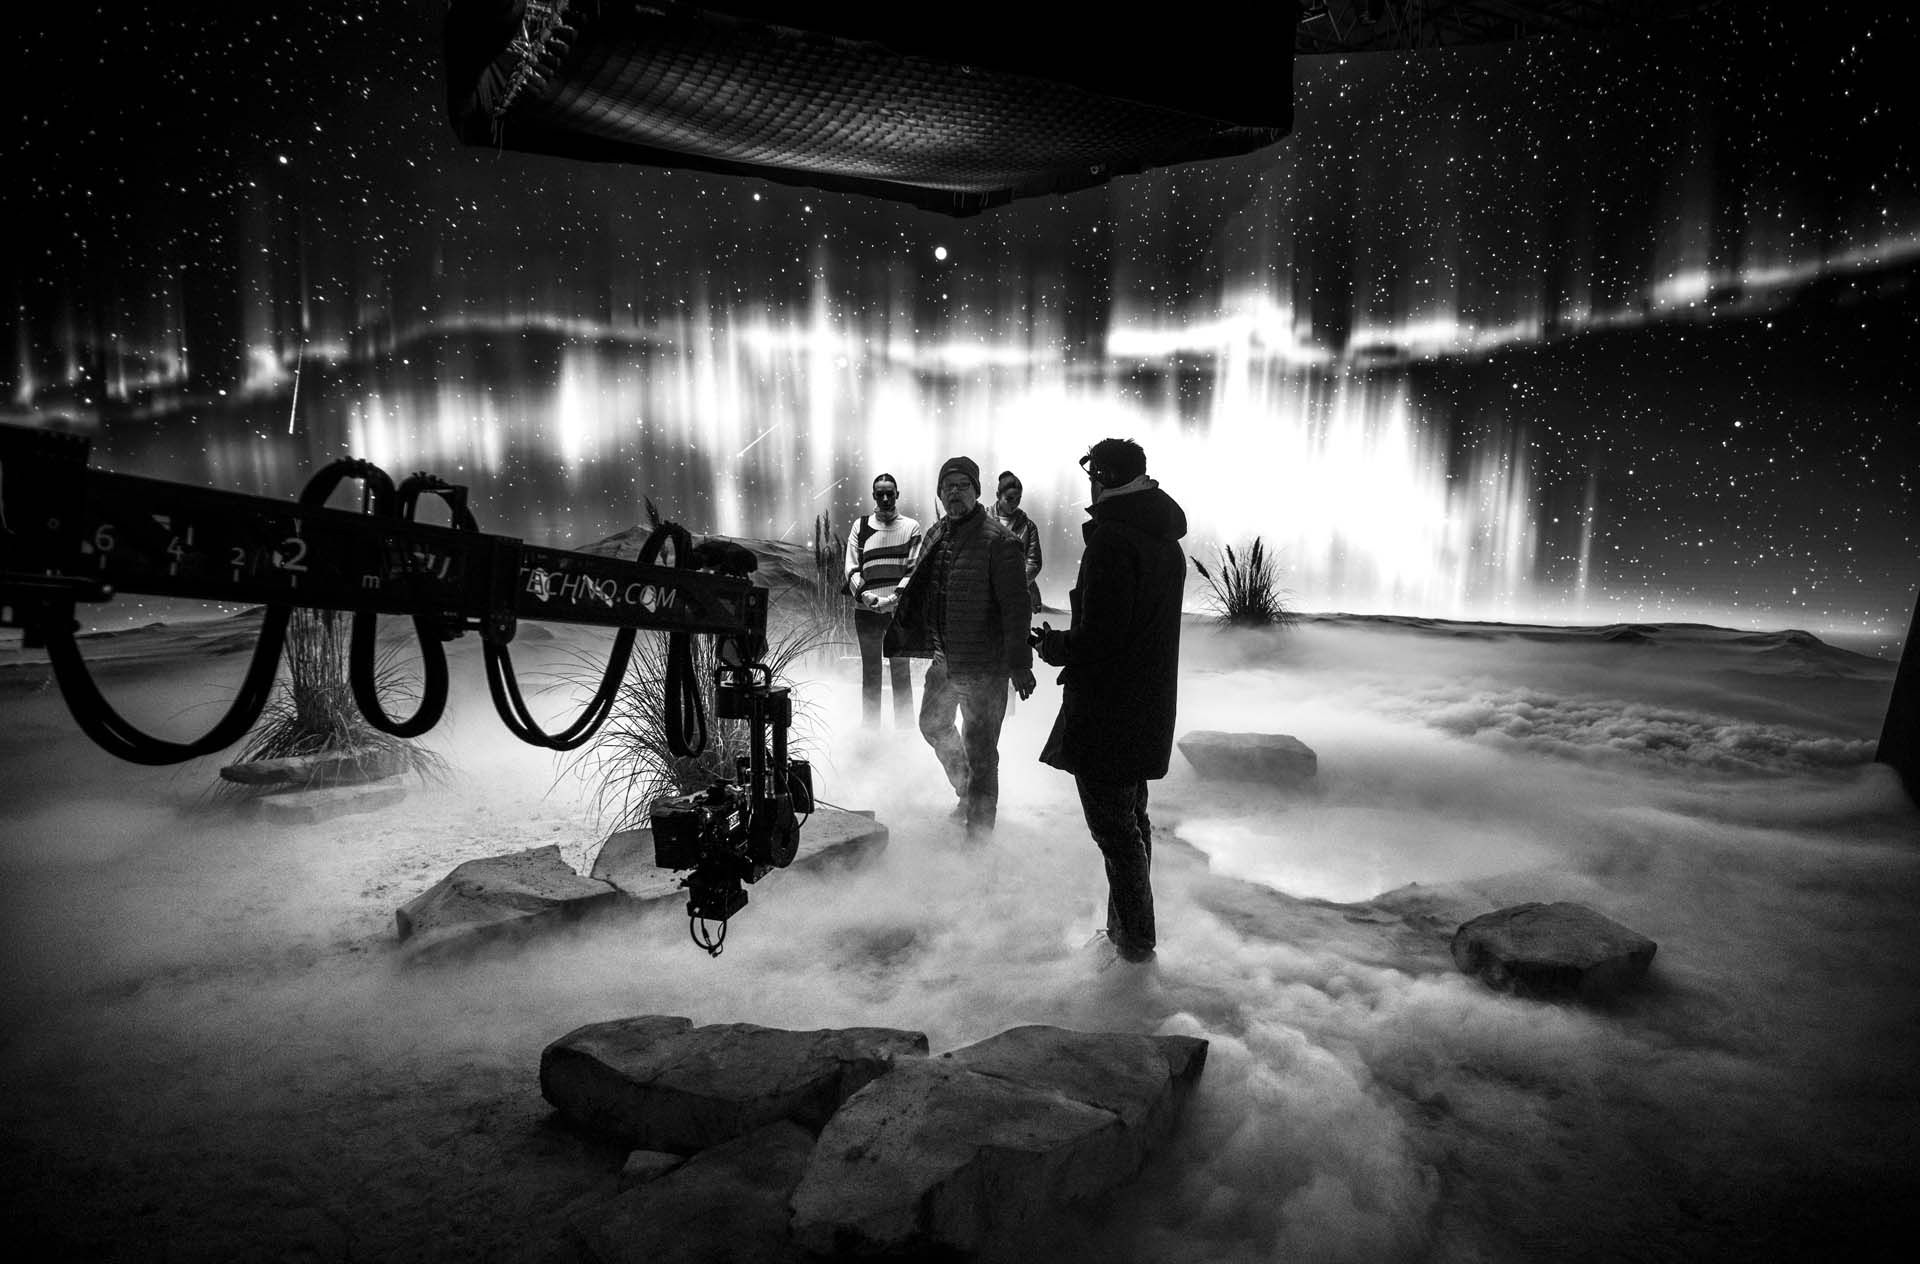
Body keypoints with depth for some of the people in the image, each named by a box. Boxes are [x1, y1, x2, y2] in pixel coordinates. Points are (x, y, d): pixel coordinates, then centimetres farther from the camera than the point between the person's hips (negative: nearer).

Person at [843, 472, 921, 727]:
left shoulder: (911, 527, 4)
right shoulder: (861, 526, 8)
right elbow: (852, 568, 4)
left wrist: (892, 599, -15)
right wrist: (864, 594, -12)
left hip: (899, 609, -1)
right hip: (866, 610, 2)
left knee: (901, 672, 3)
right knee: (870, 673, 8)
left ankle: (904, 728, 10)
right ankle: (870, 729, 17)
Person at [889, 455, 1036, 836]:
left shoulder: (997, 541, -16)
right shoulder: (935, 535, 8)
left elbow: (1015, 608, -20)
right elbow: (918, 583, 24)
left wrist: (1019, 664, -23)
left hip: (984, 667, -8)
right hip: (944, 660, 9)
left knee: (980, 753, 0)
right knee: (933, 725, 25)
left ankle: (979, 828, 17)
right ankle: (966, 793, 48)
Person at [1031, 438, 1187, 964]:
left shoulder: (1111, 538, -19)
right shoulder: (1166, 542, 12)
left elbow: (1099, 635, -24)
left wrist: (1054, 645, -5)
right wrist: (1068, 645, 16)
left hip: (1105, 711, -10)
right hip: (1151, 707, 10)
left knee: (1114, 826, 1)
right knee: (1132, 818, 20)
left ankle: (1135, 943, 11)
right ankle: (1128, 933, 34)